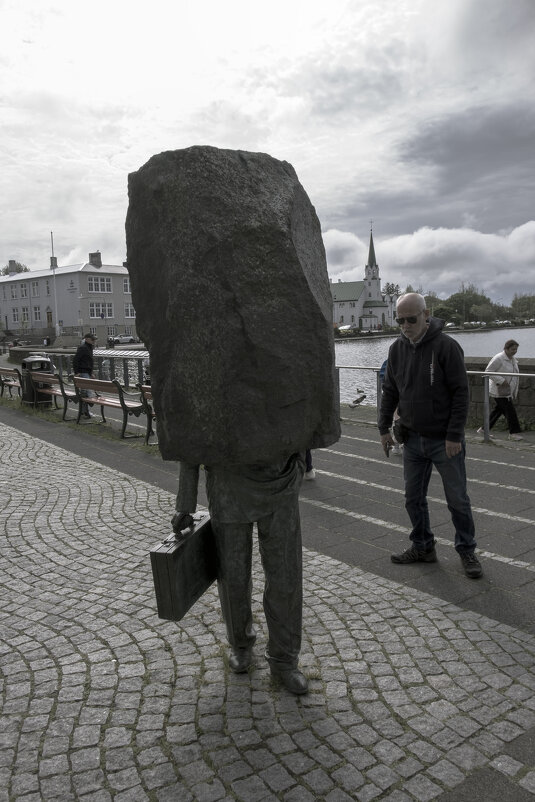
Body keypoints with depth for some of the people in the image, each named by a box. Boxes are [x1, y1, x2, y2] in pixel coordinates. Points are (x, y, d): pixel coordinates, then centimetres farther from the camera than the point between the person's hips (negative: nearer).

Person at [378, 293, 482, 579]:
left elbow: (460, 393, -13)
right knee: (413, 498, 11)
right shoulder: (397, 349, 4)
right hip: (413, 438, 5)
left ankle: (467, 551, 23)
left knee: (457, 500, 6)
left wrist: (454, 435, -16)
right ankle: (423, 547, 28)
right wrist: (384, 428, 8)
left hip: (445, 440, -5)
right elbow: (390, 391, 11)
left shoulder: (446, 346, -13)